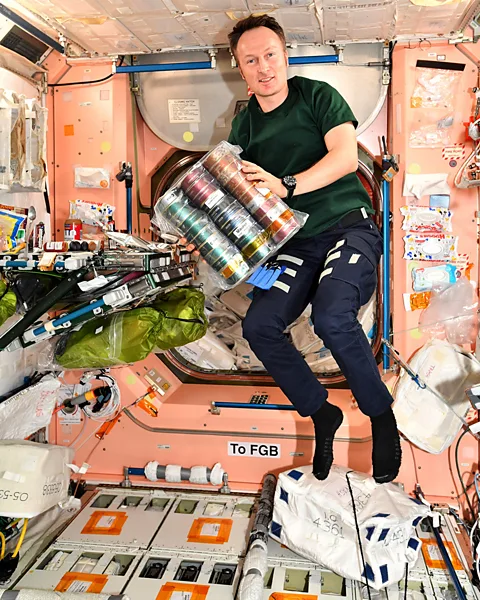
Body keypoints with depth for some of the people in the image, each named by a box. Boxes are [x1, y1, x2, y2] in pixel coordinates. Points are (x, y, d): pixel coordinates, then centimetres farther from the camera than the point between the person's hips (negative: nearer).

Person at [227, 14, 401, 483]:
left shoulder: (318, 96, 0)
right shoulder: (244, 127, 11)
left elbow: (346, 156, -16)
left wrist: (286, 185, -30)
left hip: (349, 226, -4)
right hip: (296, 242, 5)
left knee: (331, 317, -32)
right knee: (259, 326, -16)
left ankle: (381, 415, -6)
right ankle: (321, 414, 5)